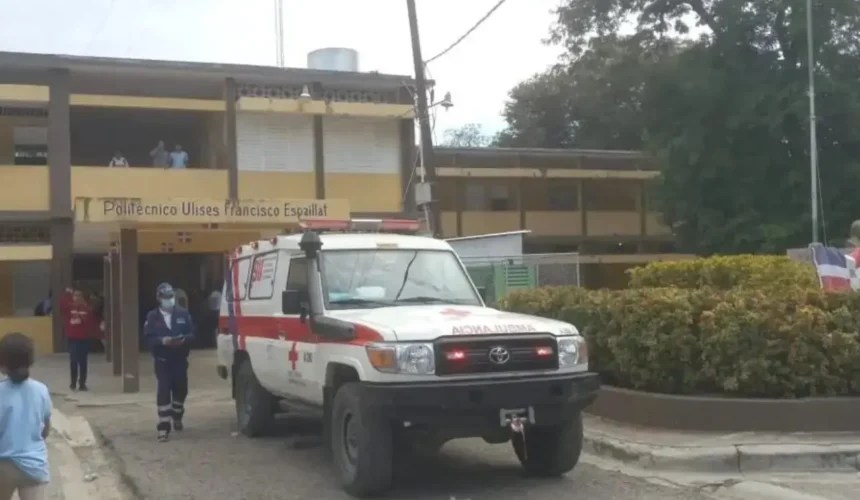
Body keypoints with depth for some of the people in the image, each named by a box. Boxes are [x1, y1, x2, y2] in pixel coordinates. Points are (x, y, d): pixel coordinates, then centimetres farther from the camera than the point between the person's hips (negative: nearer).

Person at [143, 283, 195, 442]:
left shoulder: (183, 313, 2)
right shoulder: (152, 316, -2)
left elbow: (192, 333, 1)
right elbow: (148, 339, -7)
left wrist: (184, 339, -20)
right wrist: (162, 341, -24)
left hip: (180, 359, 3)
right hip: (162, 361, -3)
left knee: (180, 390, 15)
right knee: (163, 392, -10)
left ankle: (177, 417, 42)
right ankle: (164, 426, -10)